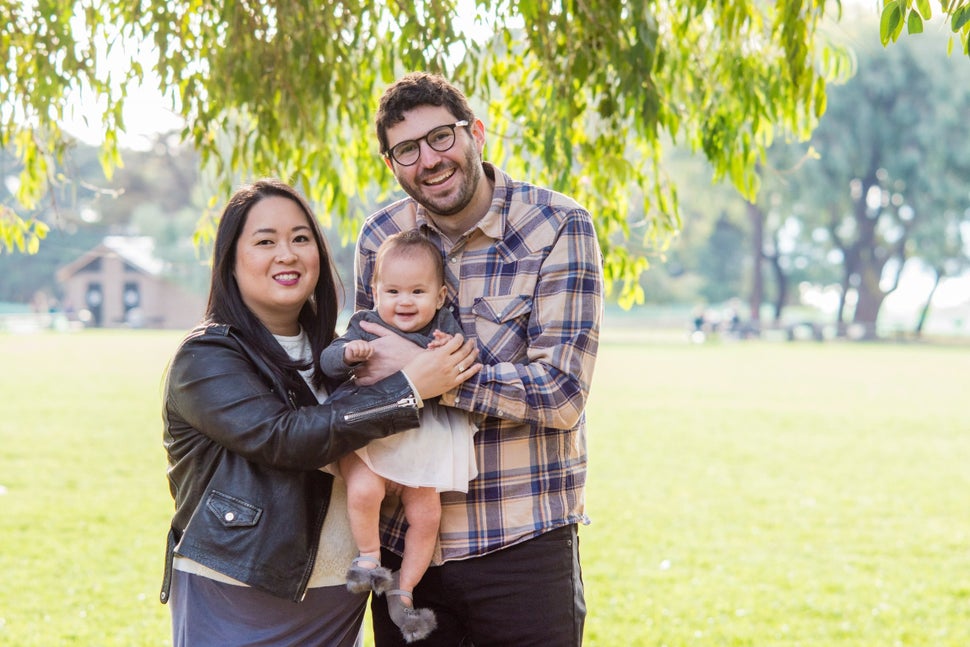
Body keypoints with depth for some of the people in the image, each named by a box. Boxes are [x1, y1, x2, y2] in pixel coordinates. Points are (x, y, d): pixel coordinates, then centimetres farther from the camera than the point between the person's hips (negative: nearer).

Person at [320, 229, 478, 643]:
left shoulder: (445, 330, 2)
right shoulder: (365, 327, 0)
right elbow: (328, 364, -7)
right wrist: (348, 353, -28)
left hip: (422, 445, 3)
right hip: (367, 437, -3)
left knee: (426, 515, 2)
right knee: (364, 490, -28)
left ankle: (402, 593, 18)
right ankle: (369, 558, -3)